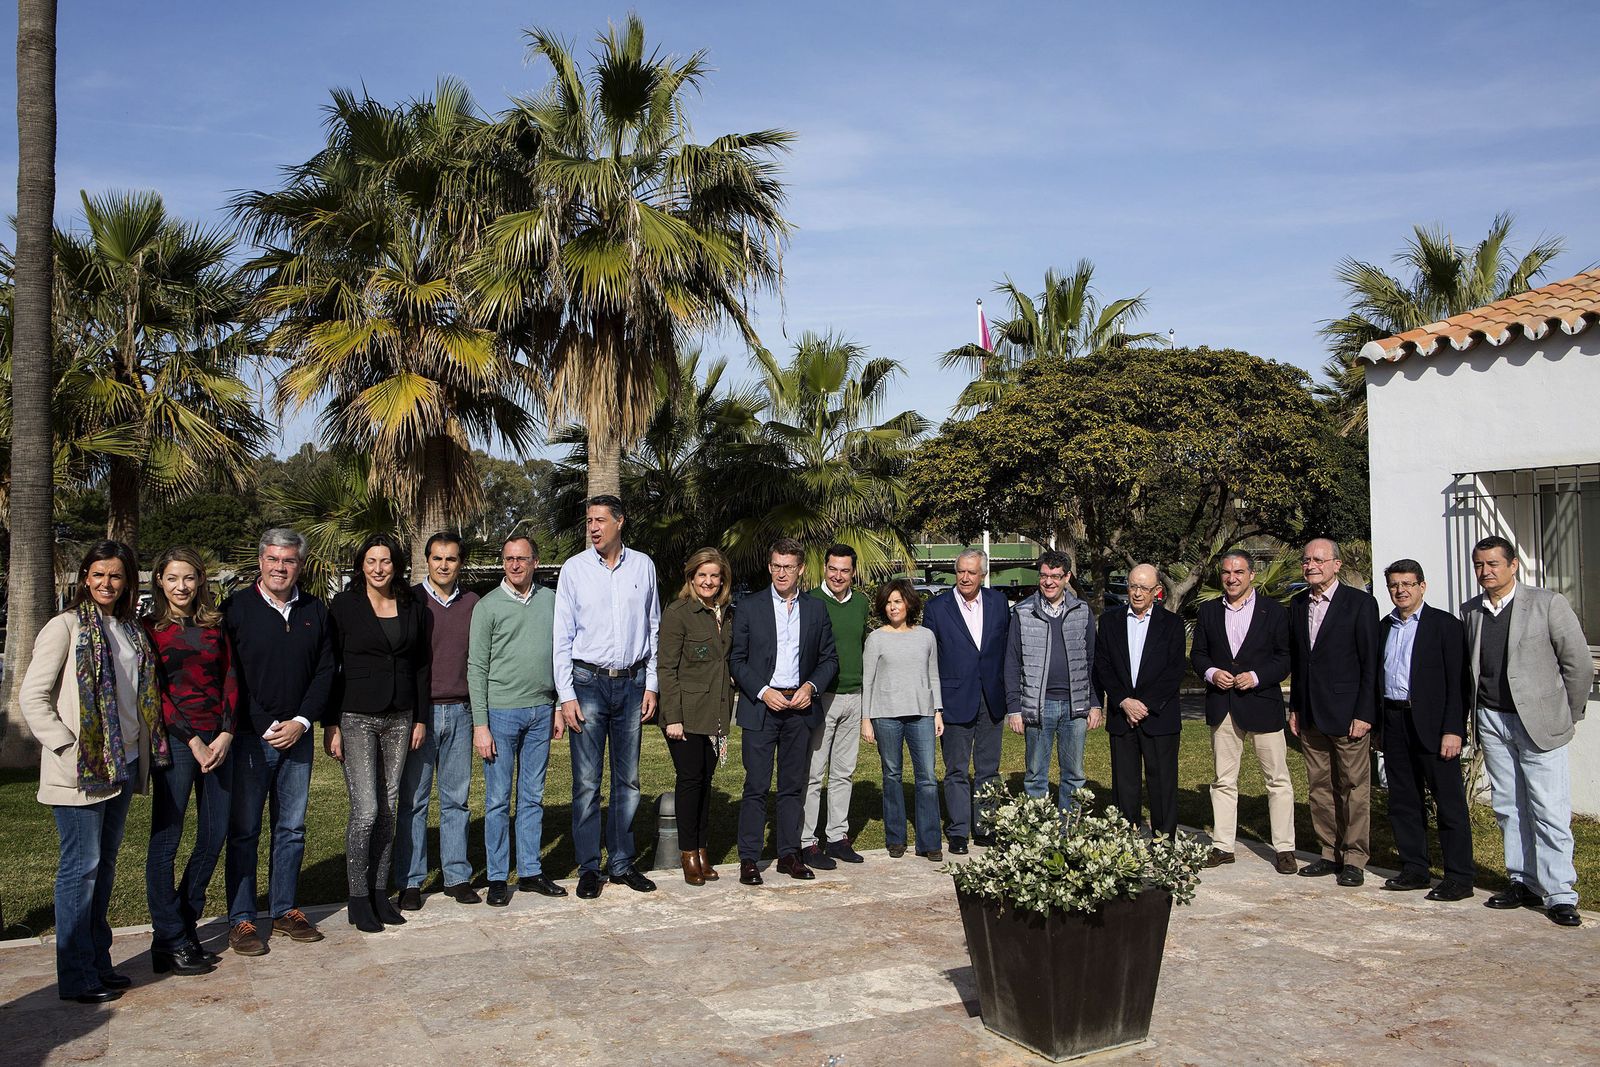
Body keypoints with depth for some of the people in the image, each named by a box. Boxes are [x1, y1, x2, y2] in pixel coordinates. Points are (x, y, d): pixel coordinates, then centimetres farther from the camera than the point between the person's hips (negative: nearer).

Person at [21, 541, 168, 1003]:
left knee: (105, 866, 14)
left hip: (121, 767, 6)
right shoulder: (66, 627, -8)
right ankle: (76, 977, 7)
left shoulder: (131, 631, 12)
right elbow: (32, 696, -10)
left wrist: (143, 756, 9)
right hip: (79, 771, -6)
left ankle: (99, 962, 24)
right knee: (81, 868, -2)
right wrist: (67, 747, -16)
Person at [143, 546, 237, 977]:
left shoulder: (214, 625, 12)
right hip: (175, 739, -4)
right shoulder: (150, 629, 1)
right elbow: (157, 692, -4)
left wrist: (226, 735, -5)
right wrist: (193, 741, -10)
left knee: (215, 834, 7)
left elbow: (230, 680, 7)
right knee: (166, 839, 0)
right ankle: (170, 942, 8)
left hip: (219, 738, 5)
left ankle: (186, 924, 22)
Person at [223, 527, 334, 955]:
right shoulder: (236, 607, -3)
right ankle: (241, 920, 11)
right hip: (249, 739, -4)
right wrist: (262, 727, -12)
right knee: (243, 831, 2)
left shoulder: (315, 611, 8)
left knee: (292, 829, 11)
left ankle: (285, 910, 22)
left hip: (297, 738, 4)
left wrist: (301, 721, -5)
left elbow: (325, 670, 8)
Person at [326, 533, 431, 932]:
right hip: (356, 718, -4)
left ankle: (380, 892, 17)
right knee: (365, 809, -7)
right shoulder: (343, 606, -3)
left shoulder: (413, 609, 8)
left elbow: (421, 667, 12)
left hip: (399, 718, 4)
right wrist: (331, 724, -7)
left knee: (388, 809, 7)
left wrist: (420, 719, 8)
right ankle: (358, 899, 5)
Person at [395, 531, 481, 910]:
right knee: (413, 799, 2)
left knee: (456, 798, 8)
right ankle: (410, 882, 10)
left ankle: (457, 876, 16)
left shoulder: (472, 603, 8)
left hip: (460, 711, 3)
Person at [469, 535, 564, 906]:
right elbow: (477, 667, -5)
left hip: (541, 713, 3)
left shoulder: (551, 601, 7)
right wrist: (480, 725, -9)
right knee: (498, 800, 3)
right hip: (501, 711, -3)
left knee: (533, 797, 11)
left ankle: (531, 872, 20)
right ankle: (498, 878, 12)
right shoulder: (489, 605, -3)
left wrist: (559, 707, 7)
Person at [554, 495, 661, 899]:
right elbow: (562, 636, -1)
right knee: (586, 782, -1)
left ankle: (622, 863, 19)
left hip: (632, 682, 2)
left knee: (627, 779, 9)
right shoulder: (574, 569, -1)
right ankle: (588, 868, 10)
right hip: (588, 683, -2)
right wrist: (566, 696, -6)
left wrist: (651, 685, 5)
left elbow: (653, 628, 10)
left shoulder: (643, 566, 5)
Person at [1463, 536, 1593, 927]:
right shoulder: (1470, 611, 7)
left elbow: (1579, 663, -4)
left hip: (1538, 722, -5)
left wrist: (1567, 715, 1)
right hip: (1491, 721, 5)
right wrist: (1473, 712, 10)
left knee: (1550, 812, -5)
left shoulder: (1548, 603, -7)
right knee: (1508, 809, 10)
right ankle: (1525, 883, 20)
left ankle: (1559, 894, 2)